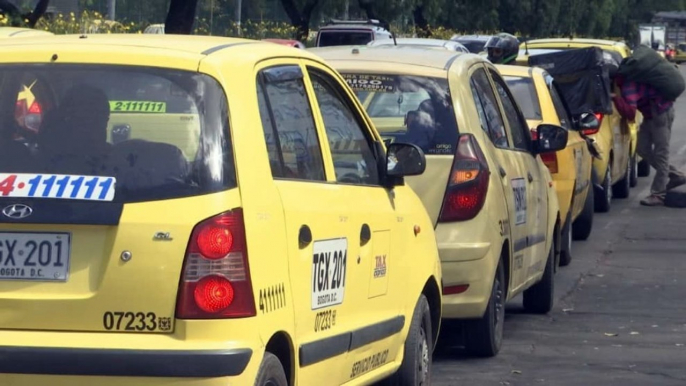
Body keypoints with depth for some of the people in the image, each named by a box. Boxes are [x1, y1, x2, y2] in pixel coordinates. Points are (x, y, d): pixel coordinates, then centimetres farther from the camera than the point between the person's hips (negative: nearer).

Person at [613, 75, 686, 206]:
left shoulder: (627, 85, -31)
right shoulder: (623, 80, -3)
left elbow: (630, 114, -38)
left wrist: (615, 98, -45)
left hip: (661, 111, -10)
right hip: (650, 115, 10)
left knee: (661, 152, -7)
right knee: (643, 149, 9)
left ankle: (659, 194, -7)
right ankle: (676, 176, 20)